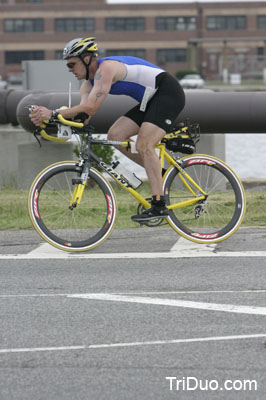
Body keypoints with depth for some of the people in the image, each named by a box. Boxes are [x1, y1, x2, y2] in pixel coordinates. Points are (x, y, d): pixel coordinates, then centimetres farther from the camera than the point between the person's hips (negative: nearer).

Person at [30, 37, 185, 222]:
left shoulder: (106, 68, -22)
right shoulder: (89, 82, 7)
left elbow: (90, 108, -32)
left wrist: (53, 113, -33)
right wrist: (49, 121, -19)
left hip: (168, 92, -10)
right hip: (152, 99, 10)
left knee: (144, 144, -22)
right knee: (115, 135, -1)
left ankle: (159, 206, -24)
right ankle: (157, 172, 9)